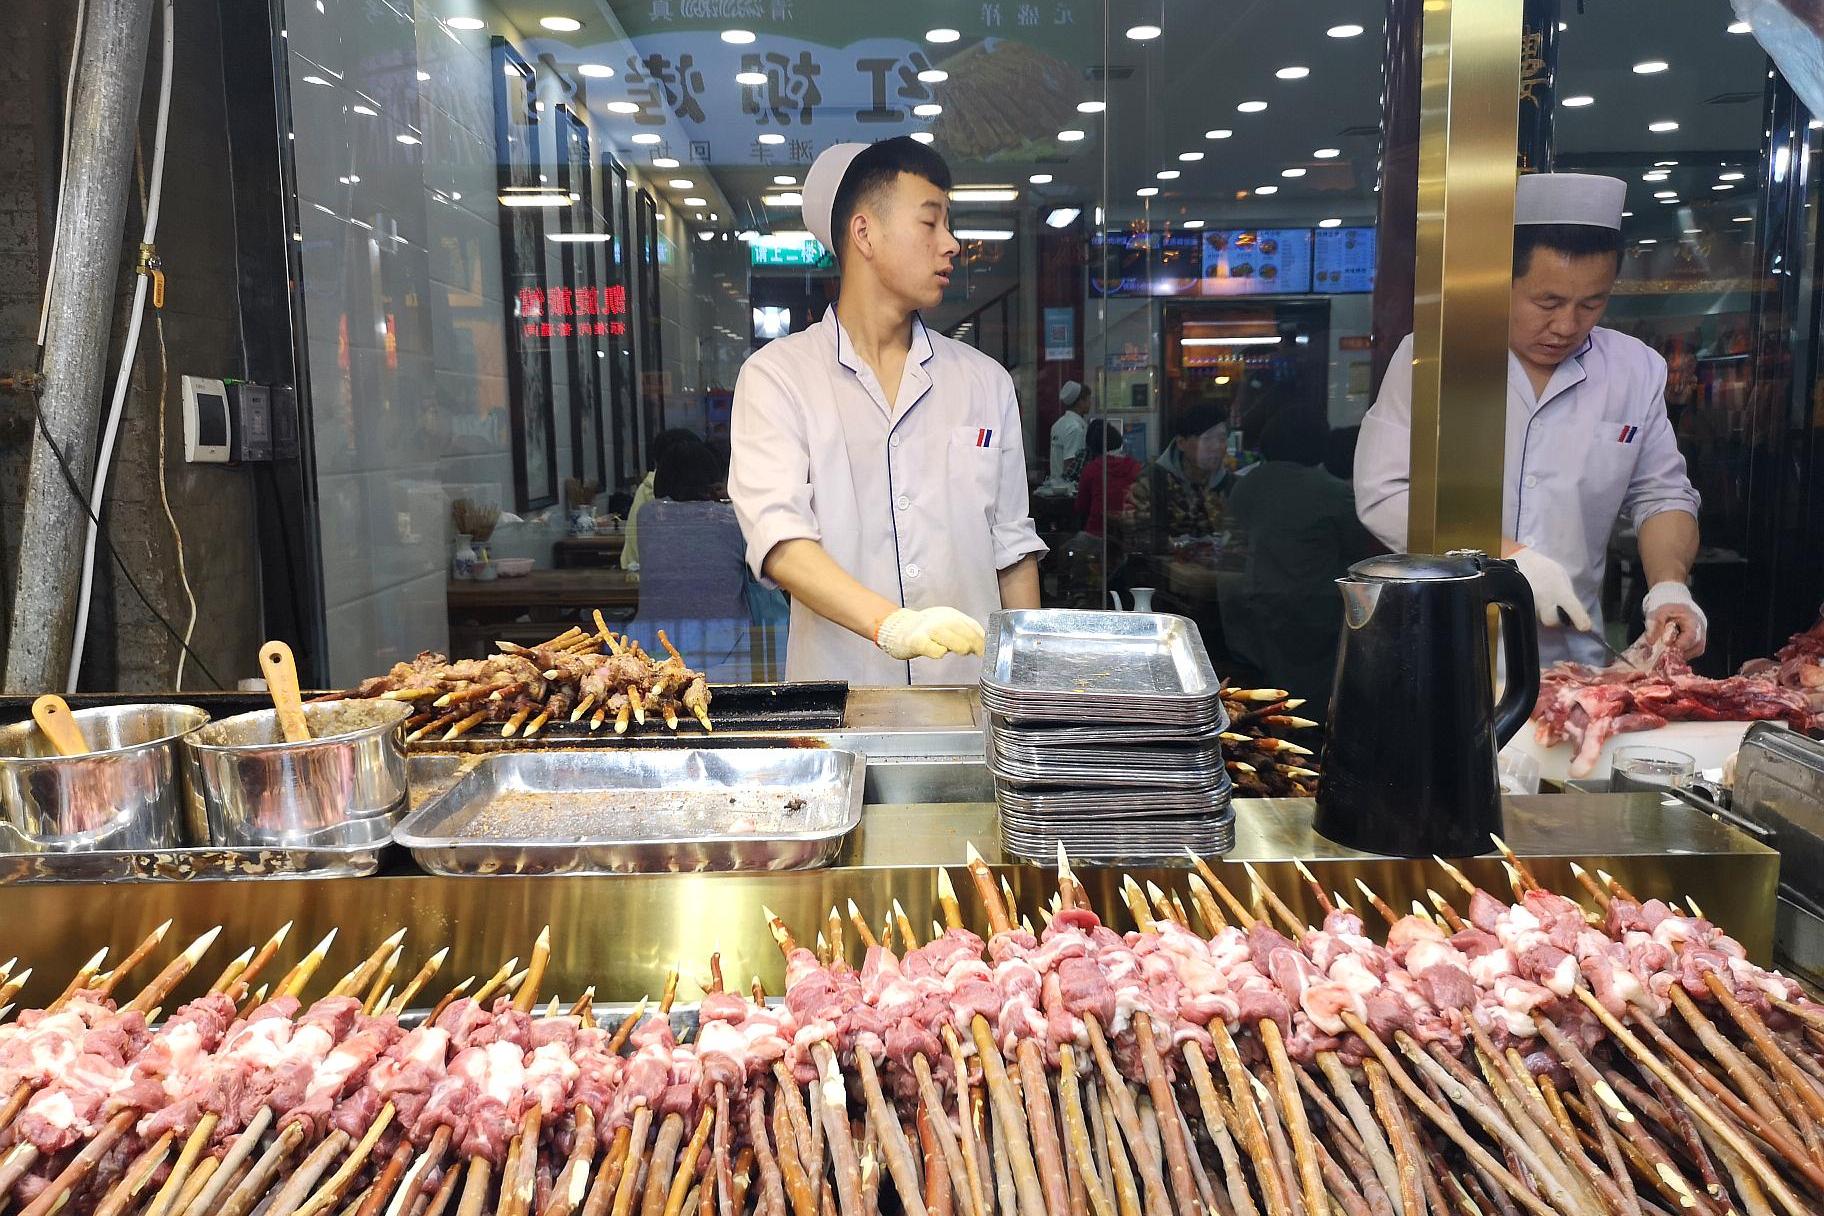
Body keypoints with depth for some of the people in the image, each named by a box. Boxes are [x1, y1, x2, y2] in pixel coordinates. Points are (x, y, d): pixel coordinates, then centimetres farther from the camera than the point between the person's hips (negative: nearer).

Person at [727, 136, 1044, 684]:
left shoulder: (986, 382, 15)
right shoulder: (776, 376, 2)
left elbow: (1012, 549, 16)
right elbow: (778, 539, -12)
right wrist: (889, 622, -27)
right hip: (838, 692, -2)